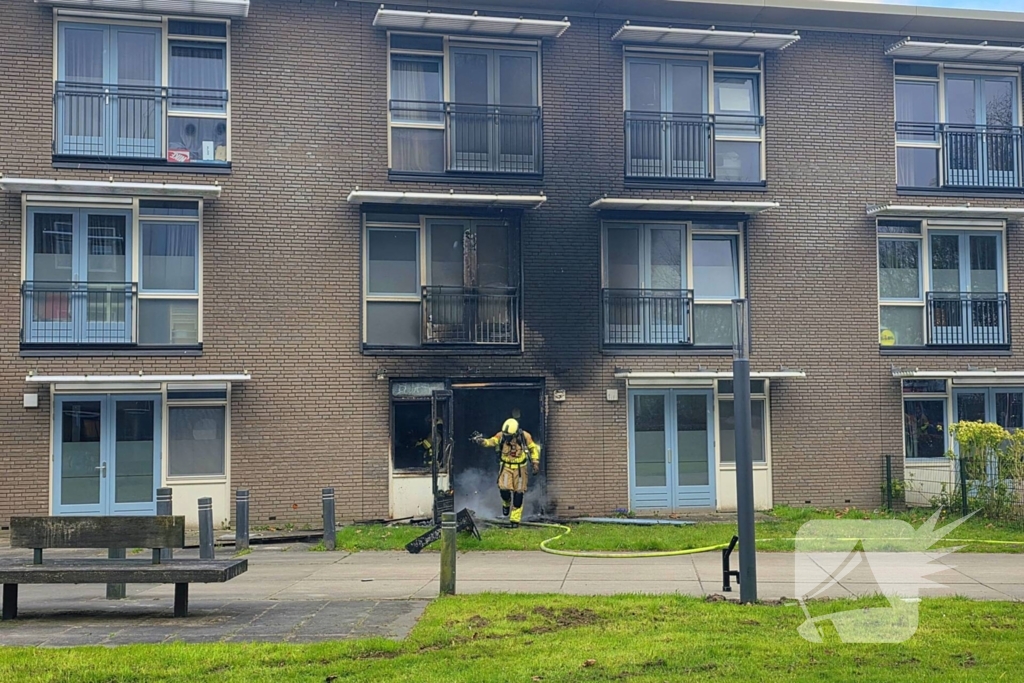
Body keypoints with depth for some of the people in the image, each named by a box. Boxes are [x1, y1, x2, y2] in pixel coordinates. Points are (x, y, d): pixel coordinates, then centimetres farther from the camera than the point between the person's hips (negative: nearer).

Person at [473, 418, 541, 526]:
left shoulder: (525, 436, -14)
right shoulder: (501, 435, -13)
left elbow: (534, 448, 1)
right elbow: (490, 442, -23)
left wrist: (536, 464, -2)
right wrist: (481, 441, -44)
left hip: (520, 468, 0)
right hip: (506, 467, 0)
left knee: (518, 494, 0)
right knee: (504, 489, -17)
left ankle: (515, 520, 12)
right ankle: (506, 503, 20)